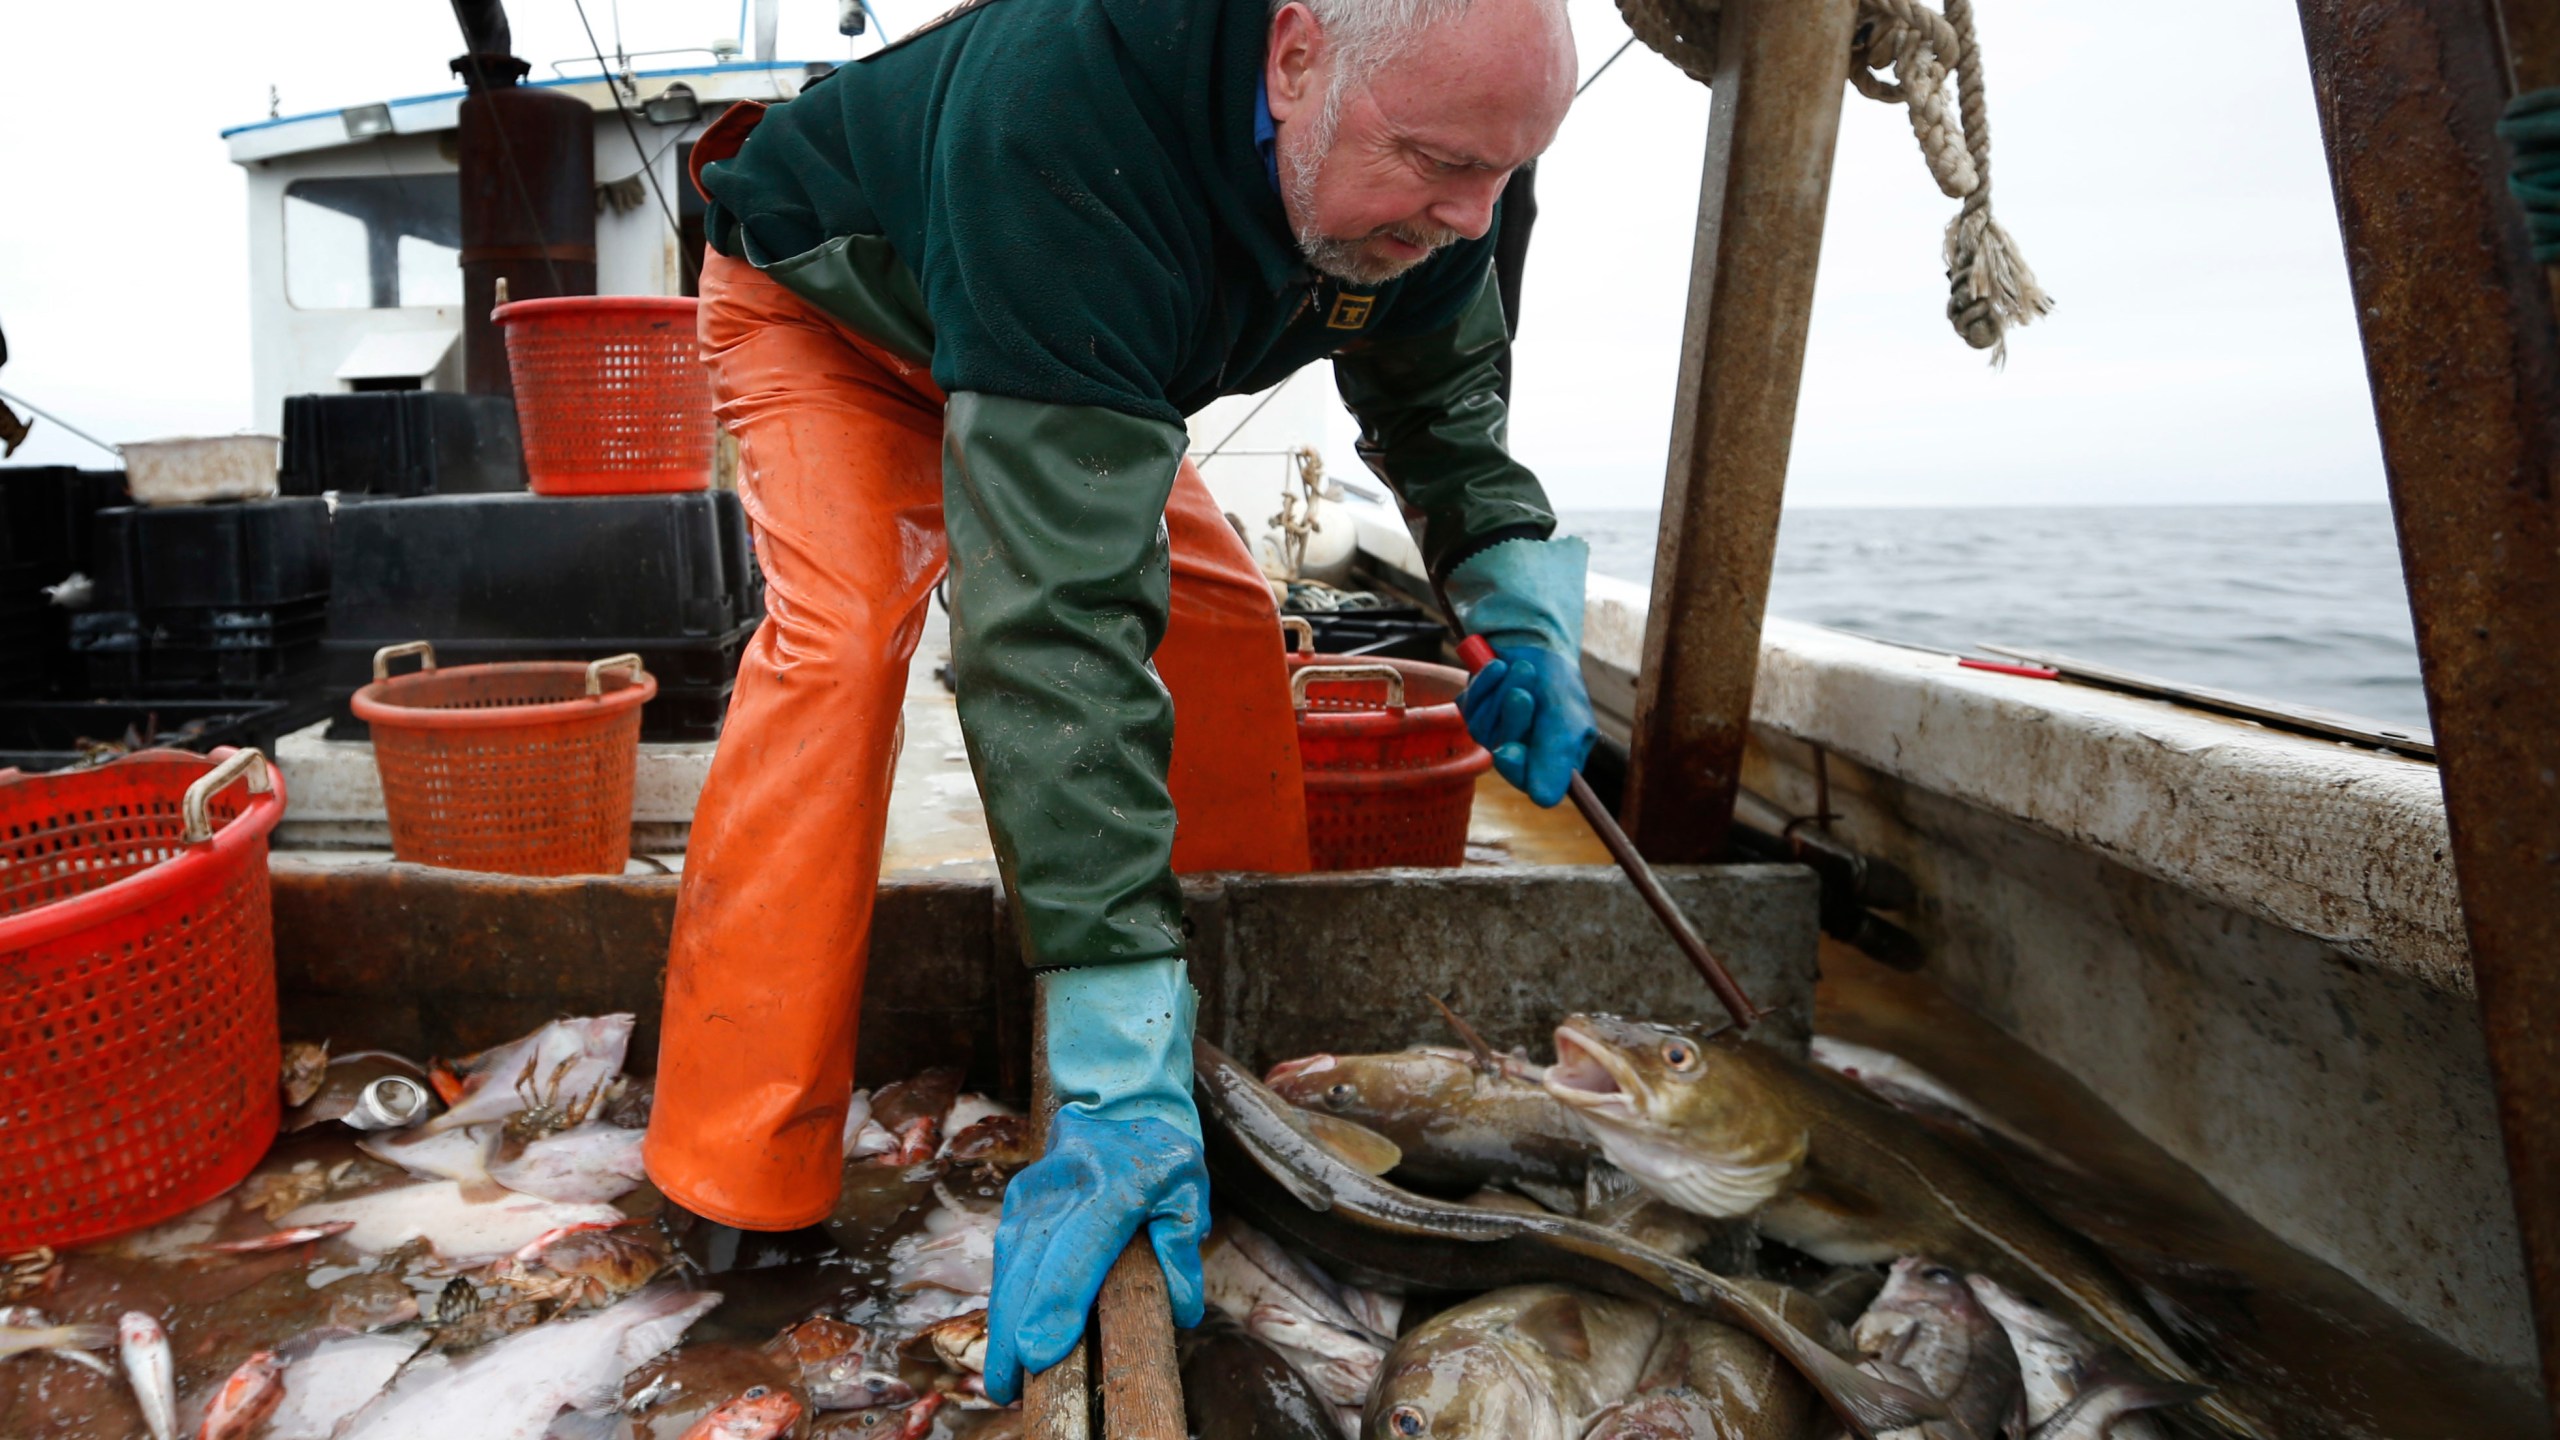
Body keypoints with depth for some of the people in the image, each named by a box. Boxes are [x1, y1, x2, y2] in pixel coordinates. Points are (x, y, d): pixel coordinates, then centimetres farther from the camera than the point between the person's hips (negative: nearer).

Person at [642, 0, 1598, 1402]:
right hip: (825, 307, -6)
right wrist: (1123, 1071, -53)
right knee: (839, 636, -29)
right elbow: (1062, 615, -52)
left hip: (1082, 350, 6)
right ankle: (740, 1178, -19)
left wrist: (1527, 613, -19)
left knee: (1218, 612, -6)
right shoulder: (1065, 124, -46)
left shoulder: (1418, 168, -23)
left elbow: (1441, 394, -1)